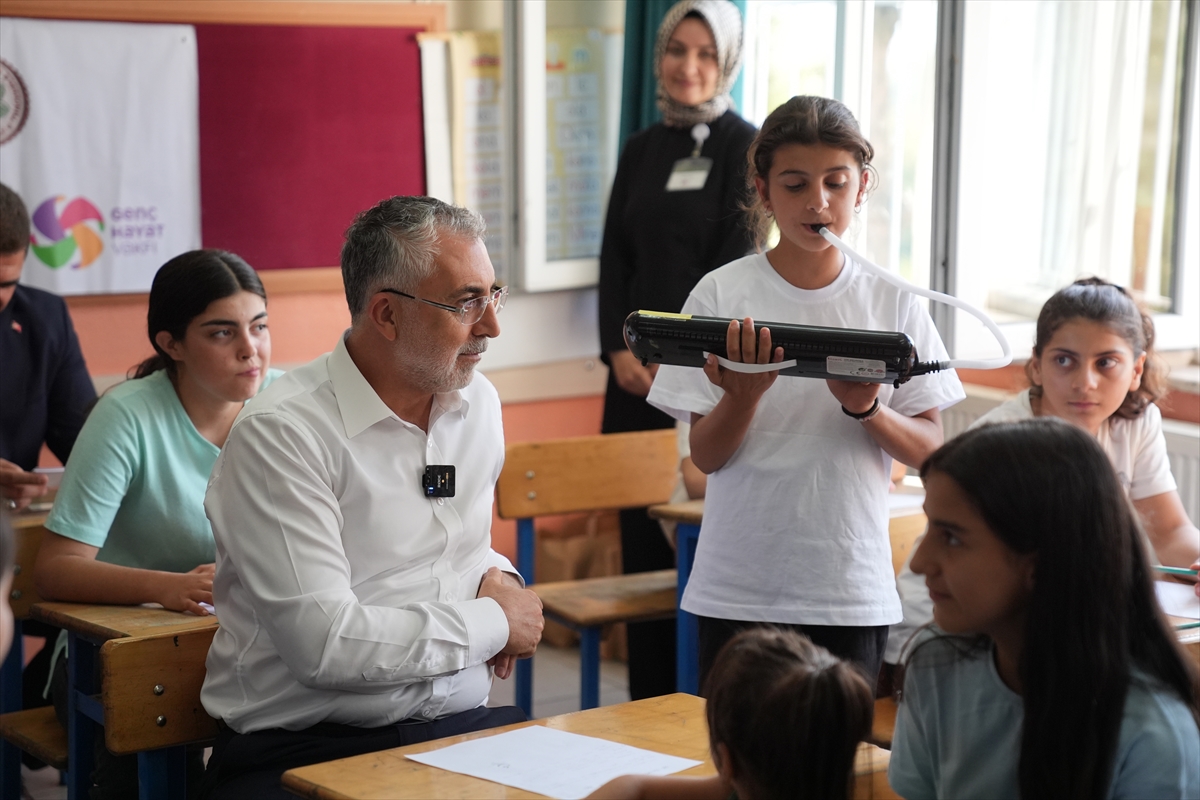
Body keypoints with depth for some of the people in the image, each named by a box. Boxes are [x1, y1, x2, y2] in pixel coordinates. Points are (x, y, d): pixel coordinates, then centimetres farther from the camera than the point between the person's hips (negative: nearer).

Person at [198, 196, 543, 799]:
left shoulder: (479, 404, 12)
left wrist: (497, 577, 5)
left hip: (461, 726, 6)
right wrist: (496, 623, -10)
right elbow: (324, 645, -21)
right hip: (303, 750, -6)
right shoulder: (279, 435, -13)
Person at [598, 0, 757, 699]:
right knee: (640, 531, 7)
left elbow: (734, 266, -10)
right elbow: (616, 258, 11)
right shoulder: (641, 149, 13)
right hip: (637, 370, 6)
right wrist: (619, 349, -2)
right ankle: (649, 700, 17)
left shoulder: (744, 146, -4)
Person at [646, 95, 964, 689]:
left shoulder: (892, 301, 1)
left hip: (850, 591, 1)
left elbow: (930, 449, 2)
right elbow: (706, 456, -3)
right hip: (739, 589, -1)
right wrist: (744, 392, -22)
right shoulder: (721, 294, -3)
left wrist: (866, 409, -17)